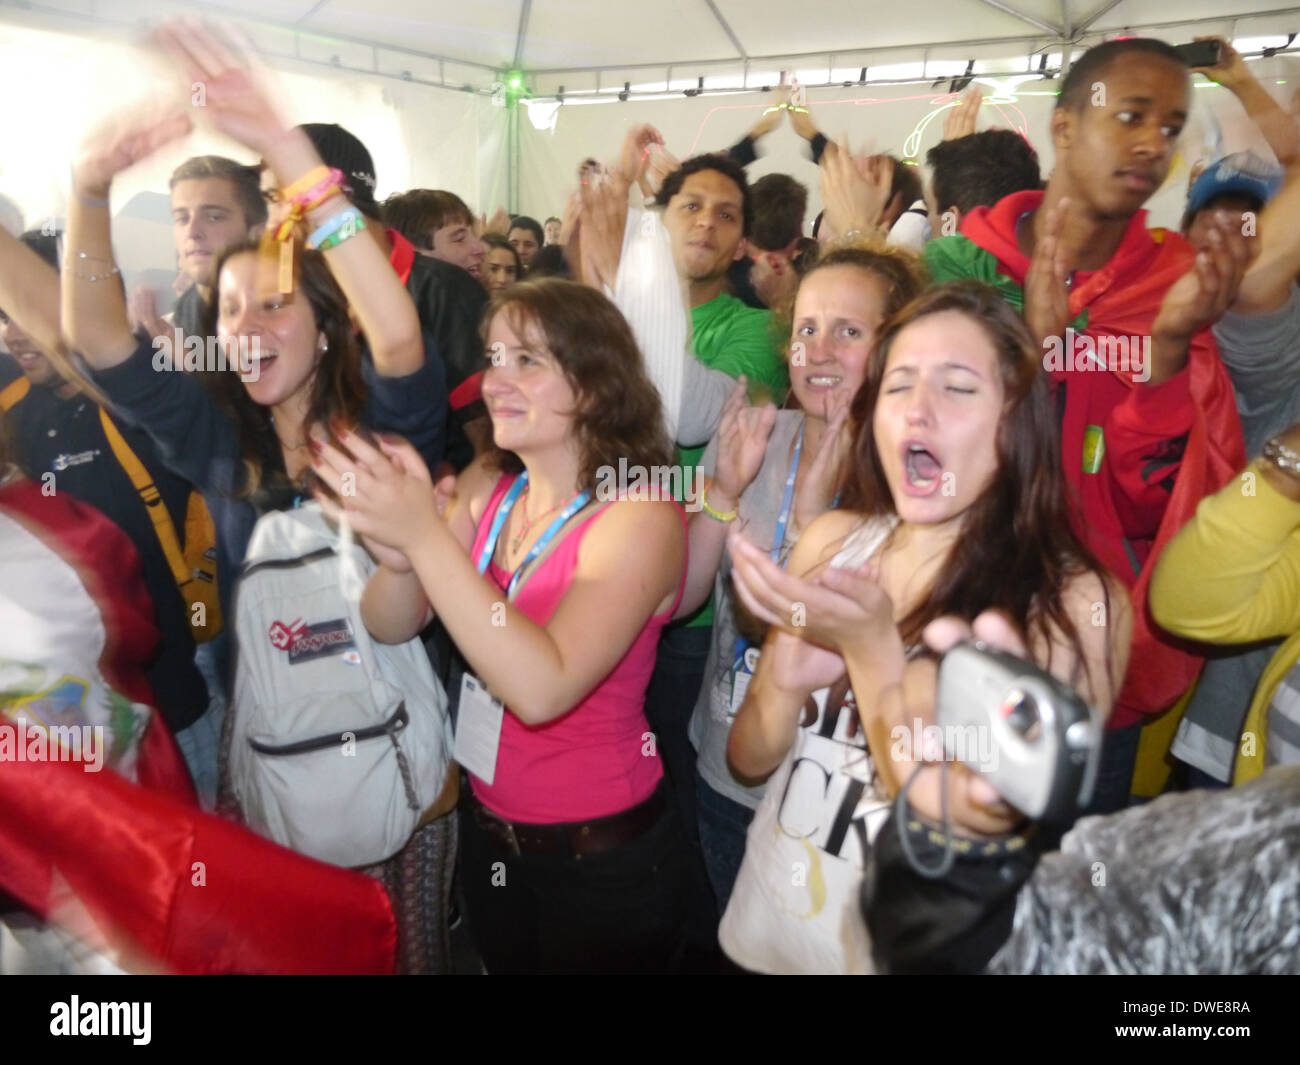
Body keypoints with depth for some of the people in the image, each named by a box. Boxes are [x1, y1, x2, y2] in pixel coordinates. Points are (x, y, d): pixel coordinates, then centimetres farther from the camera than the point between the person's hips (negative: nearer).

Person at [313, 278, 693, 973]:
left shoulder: (639, 513, -21)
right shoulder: (486, 484, -2)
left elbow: (542, 688, -32)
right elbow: (390, 626, -3)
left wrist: (427, 535, -37)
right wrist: (398, 558, -25)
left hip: (603, 856, -5)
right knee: (503, 962, 24)